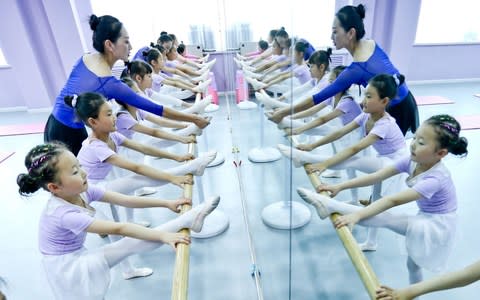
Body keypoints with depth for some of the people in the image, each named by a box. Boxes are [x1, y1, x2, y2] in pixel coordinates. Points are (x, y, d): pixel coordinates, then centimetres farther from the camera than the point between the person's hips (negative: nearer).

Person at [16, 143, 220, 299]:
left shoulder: (82, 192, -8)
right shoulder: (64, 214, -28)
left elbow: (127, 201, -11)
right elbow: (119, 229, -33)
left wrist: (167, 203, -14)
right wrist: (163, 236, -34)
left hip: (79, 259, 11)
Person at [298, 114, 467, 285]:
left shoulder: (435, 179, -33)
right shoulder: (413, 161, -13)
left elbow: (393, 200, -42)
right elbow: (377, 176, -18)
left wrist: (357, 215, -49)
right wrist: (340, 186, -24)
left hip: (437, 227, -8)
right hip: (425, 221, 8)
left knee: (384, 218, -29)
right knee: (412, 264, 27)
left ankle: (330, 205, -28)